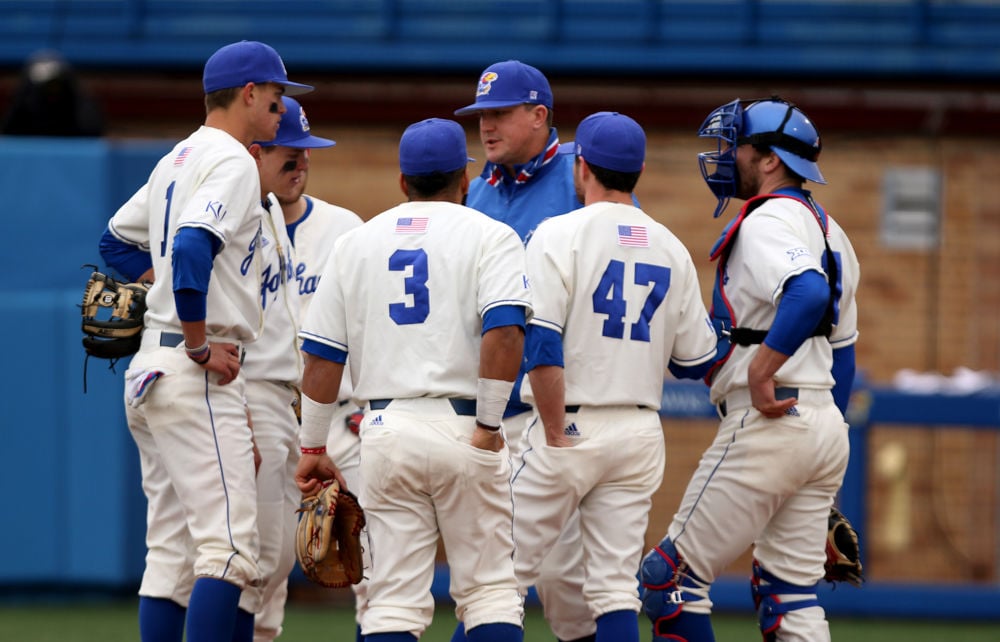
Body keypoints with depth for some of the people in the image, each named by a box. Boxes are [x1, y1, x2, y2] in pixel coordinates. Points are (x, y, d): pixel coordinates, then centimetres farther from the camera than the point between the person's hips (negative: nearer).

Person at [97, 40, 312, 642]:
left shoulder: (175, 161, 19)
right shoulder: (231, 162, -10)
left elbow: (118, 241, 28)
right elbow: (192, 248, -25)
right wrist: (200, 346, -18)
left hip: (149, 370, 10)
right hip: (198, 379, -10)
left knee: (172, 553, 9)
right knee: (230, 544, -13)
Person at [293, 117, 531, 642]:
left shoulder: (356, 243, 12)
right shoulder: (487, 236, 1)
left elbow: (321, 356, 10)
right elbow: (504, 330, -16)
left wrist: (313, 448, 15)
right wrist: (488, 425, -11)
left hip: (385, 429, 3)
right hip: (461, 426, -3)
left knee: (394, 599, 3)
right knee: (489, 589, 2)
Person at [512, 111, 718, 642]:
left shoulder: (561, 233, -8)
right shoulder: (671, 249, 8)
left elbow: (540, 344, -18)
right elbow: (696, 359, 11)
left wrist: (556, 434, -13)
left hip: (572, 425, -5)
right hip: (641, 433, 5)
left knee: (506, 565, 1)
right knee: (615, 584, 4)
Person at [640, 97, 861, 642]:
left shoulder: (767, 221, -11)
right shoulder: (828, 229, 19)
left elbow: (809, 292, -32)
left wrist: (759, 371, -28)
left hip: (768, 421, -9)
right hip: (824, 424, 9)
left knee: (671, 577, -4)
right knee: (790, 595, 11)